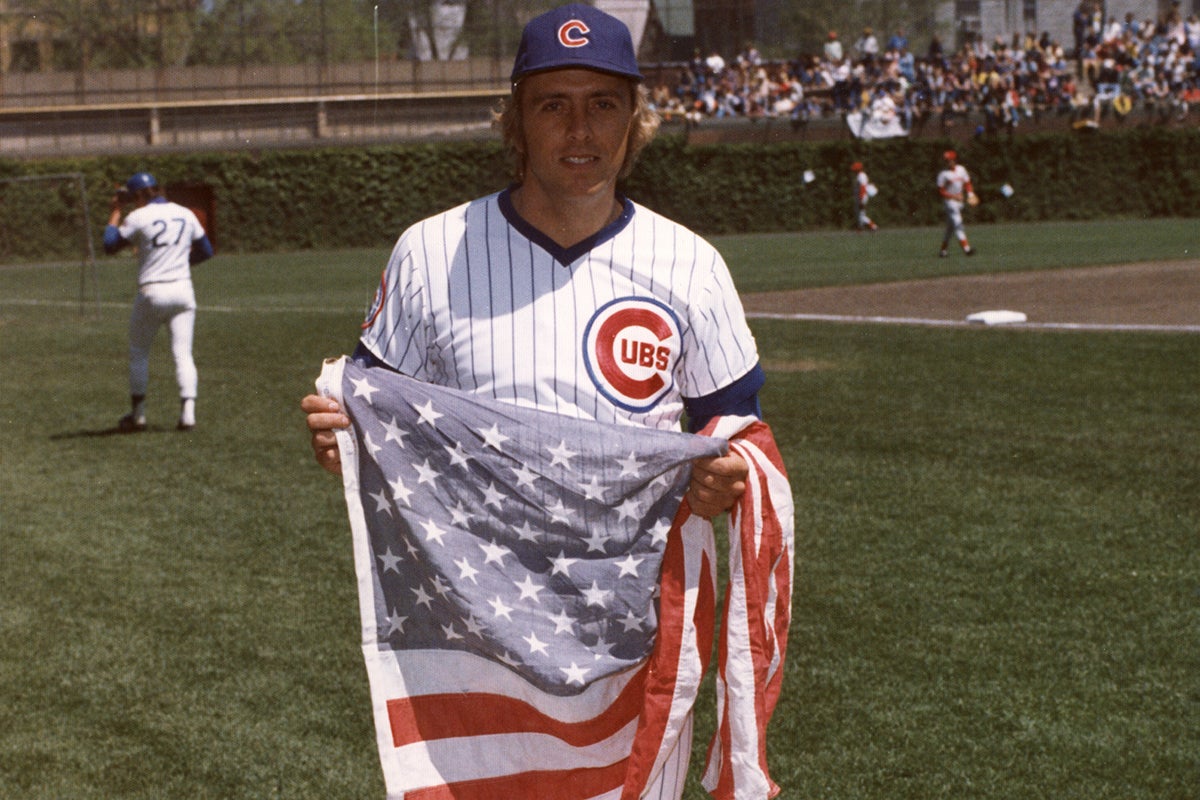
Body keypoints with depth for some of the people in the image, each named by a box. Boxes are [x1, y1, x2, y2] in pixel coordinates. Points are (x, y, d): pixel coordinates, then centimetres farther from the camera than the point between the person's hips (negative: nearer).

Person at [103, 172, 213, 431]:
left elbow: (110, 245, 1)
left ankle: (137, 415, 14)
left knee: (138, 353, 12)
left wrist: (115, 212, 10)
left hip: (152, 293, -3)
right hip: (183, 290, 3)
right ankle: (188, 412, -10)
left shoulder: (138, 217, -7)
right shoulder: (186, 215, 7)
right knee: (183, 354, 3)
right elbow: (206, 251, 14)